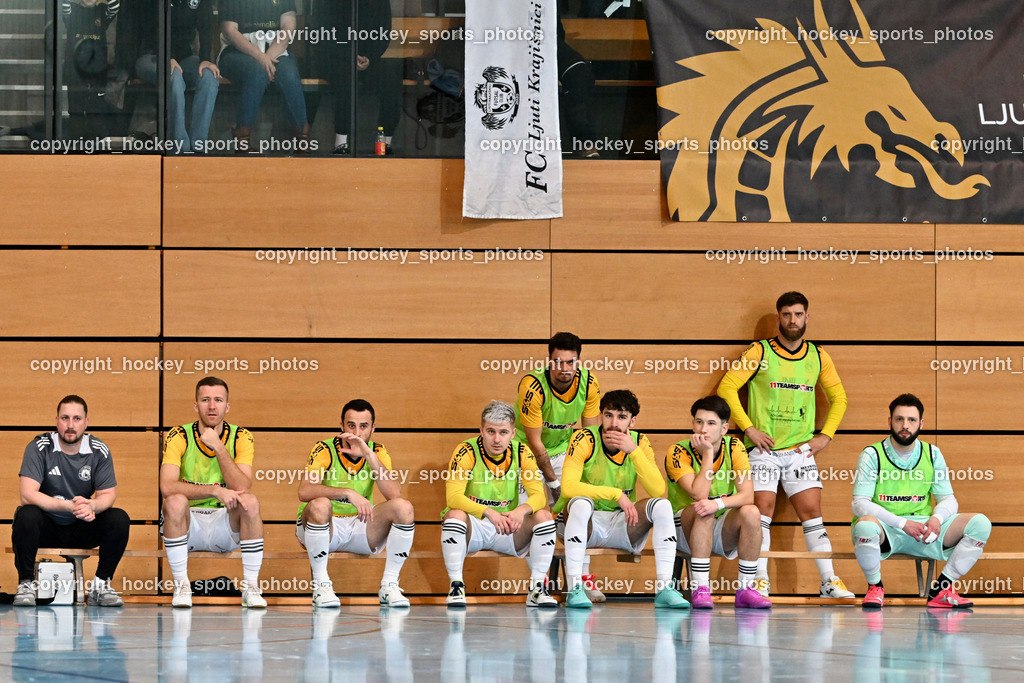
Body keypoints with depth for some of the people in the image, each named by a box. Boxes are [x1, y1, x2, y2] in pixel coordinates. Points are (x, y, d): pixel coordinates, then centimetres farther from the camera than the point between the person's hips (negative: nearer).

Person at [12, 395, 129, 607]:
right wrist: (68, 506, -34)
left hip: (81, 530, 3)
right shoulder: (39, 448, -12)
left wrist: (91, 505, -31)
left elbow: (108, 495, -5)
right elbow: (27, 494, -21)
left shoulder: (99, 451, -3)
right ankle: (26, 584, -19)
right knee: (26, 516, -34)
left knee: (119, 519, -21)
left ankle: (100, 585, -9)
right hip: (46, 528, -3)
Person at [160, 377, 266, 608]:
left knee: (250, 502, -28)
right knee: (176, 501, -32)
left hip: (226, 524, 1)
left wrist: (219, 448, -25)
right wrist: (215, 491, -32)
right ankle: (181, 587, -20)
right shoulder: (179, 437, -7)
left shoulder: (241, 438, -3)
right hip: (188, 523, -1)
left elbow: (243, 489, -18)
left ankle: (251, 588, -18)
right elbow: (167, 487, -23)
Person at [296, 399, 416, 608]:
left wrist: (369, 455, -27)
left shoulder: (377, 452, -2)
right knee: (320, 505, -36)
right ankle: (320, 584, -23)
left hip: (359, 525, 4)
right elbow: (304, 492, -31)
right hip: (325, 526, -4)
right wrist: (348, 493, -41)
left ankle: (389, 585, -13)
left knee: (403, 507, -19)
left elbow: (394, 494, -20)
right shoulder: (325, 450, -13)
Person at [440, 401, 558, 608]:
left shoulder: (522, 453, -4)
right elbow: (453, 497, -24)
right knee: (454, 514, -34)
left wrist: (522, 510, -34)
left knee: (544, 516, -19)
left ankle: (537, 588, -14)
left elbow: (538, 495, -10)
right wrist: (488, 513, -39)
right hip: (473, 526, -3)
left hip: (507, 529, 3)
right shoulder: (466, 453, -14)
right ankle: (456, 586, -24)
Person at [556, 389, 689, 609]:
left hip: (620, 526, 3)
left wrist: (633, 451, -22)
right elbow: (567, 487, -26)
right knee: (581, 503, -35)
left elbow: (658, 491, -14)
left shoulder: (639, 443, -2)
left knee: (661, 505, -19)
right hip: (586, 525, -3)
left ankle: (664, 588, -24)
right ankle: (574, 589, -34)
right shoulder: (585, 440, -12)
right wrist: (616, 494, -29)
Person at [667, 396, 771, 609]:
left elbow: (747, 495, -17)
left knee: (750, 512, -25)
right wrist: (707, 453, -26)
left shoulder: (734, 448, -6)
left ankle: (745, 589, -20)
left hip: (722, 533, 3)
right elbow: (699, 495, -28)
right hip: (684, 530, -3)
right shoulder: (678, 453, -15)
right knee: (703, 511, -34)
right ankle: (699, 589, -36)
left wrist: (718, 503, -35)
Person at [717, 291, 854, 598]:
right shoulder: (760, 352, -2)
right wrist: (748, 428, -10)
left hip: (801, 449, 2)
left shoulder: (818, 356, 8)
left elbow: (839, 397, 18)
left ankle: (830, 581, -3)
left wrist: (825, 435, 6)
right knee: (762, 509, -9)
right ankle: (760, 581, -7)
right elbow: (727, 387, -4)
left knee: (812, 512, -2)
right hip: (764, 448, -2)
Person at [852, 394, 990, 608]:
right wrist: (903, 523, -22)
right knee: (866, 525, -41)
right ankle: (875, 588, -11)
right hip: (885, 531, -4)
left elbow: (948, 500, 8)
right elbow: (860, 504, -11)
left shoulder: (932, 455, 8)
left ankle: (941, 590, -4)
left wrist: (937, 518, -17)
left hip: (922, 531, 4)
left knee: (980, 524, -14)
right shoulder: (872, 455, -4)